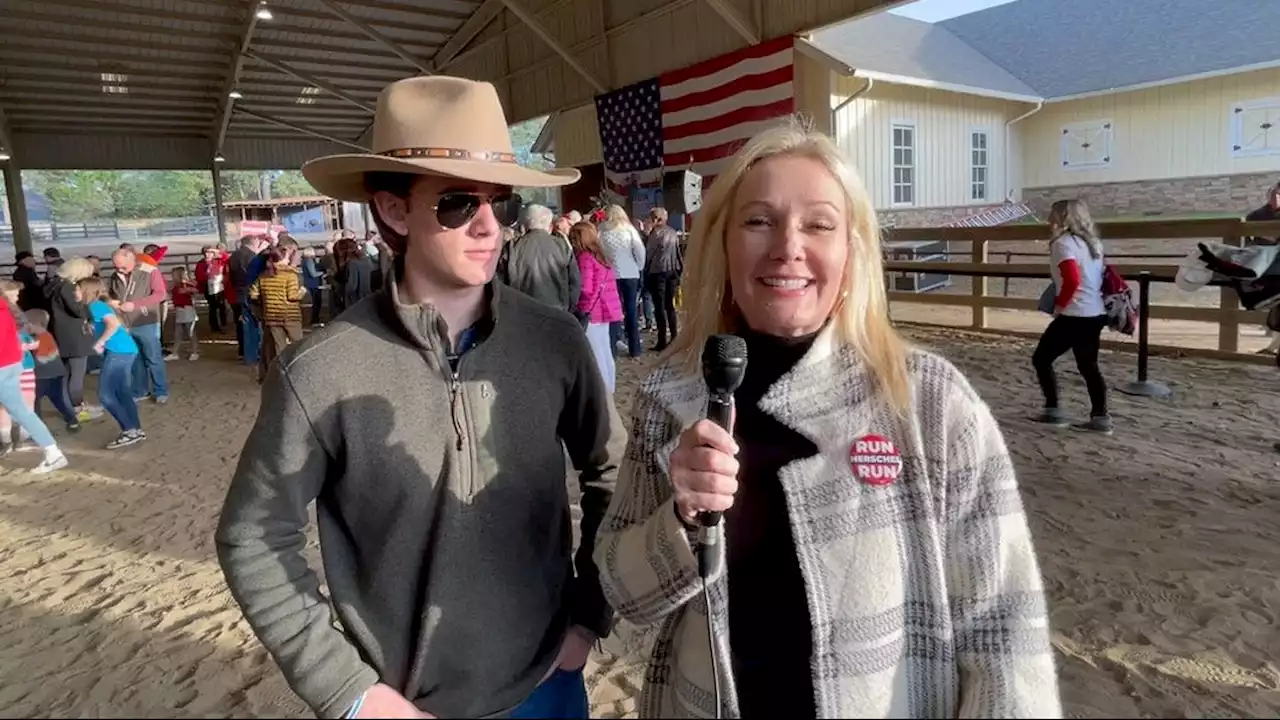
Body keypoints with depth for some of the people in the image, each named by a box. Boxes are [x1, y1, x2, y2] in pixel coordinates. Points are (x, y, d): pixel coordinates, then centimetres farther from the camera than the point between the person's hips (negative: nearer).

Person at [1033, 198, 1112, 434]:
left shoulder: (1063, 243, -11)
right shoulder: (1092, 243, 14)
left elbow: (1072, 280, -23)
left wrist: (1059, 305, -10)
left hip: (1074, 316, -8)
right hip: (1096, 314, 8)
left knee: (1041, 359, 5)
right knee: (1089, 365, 15)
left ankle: (1054, 411, 6)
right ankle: (1101, 417, 13)